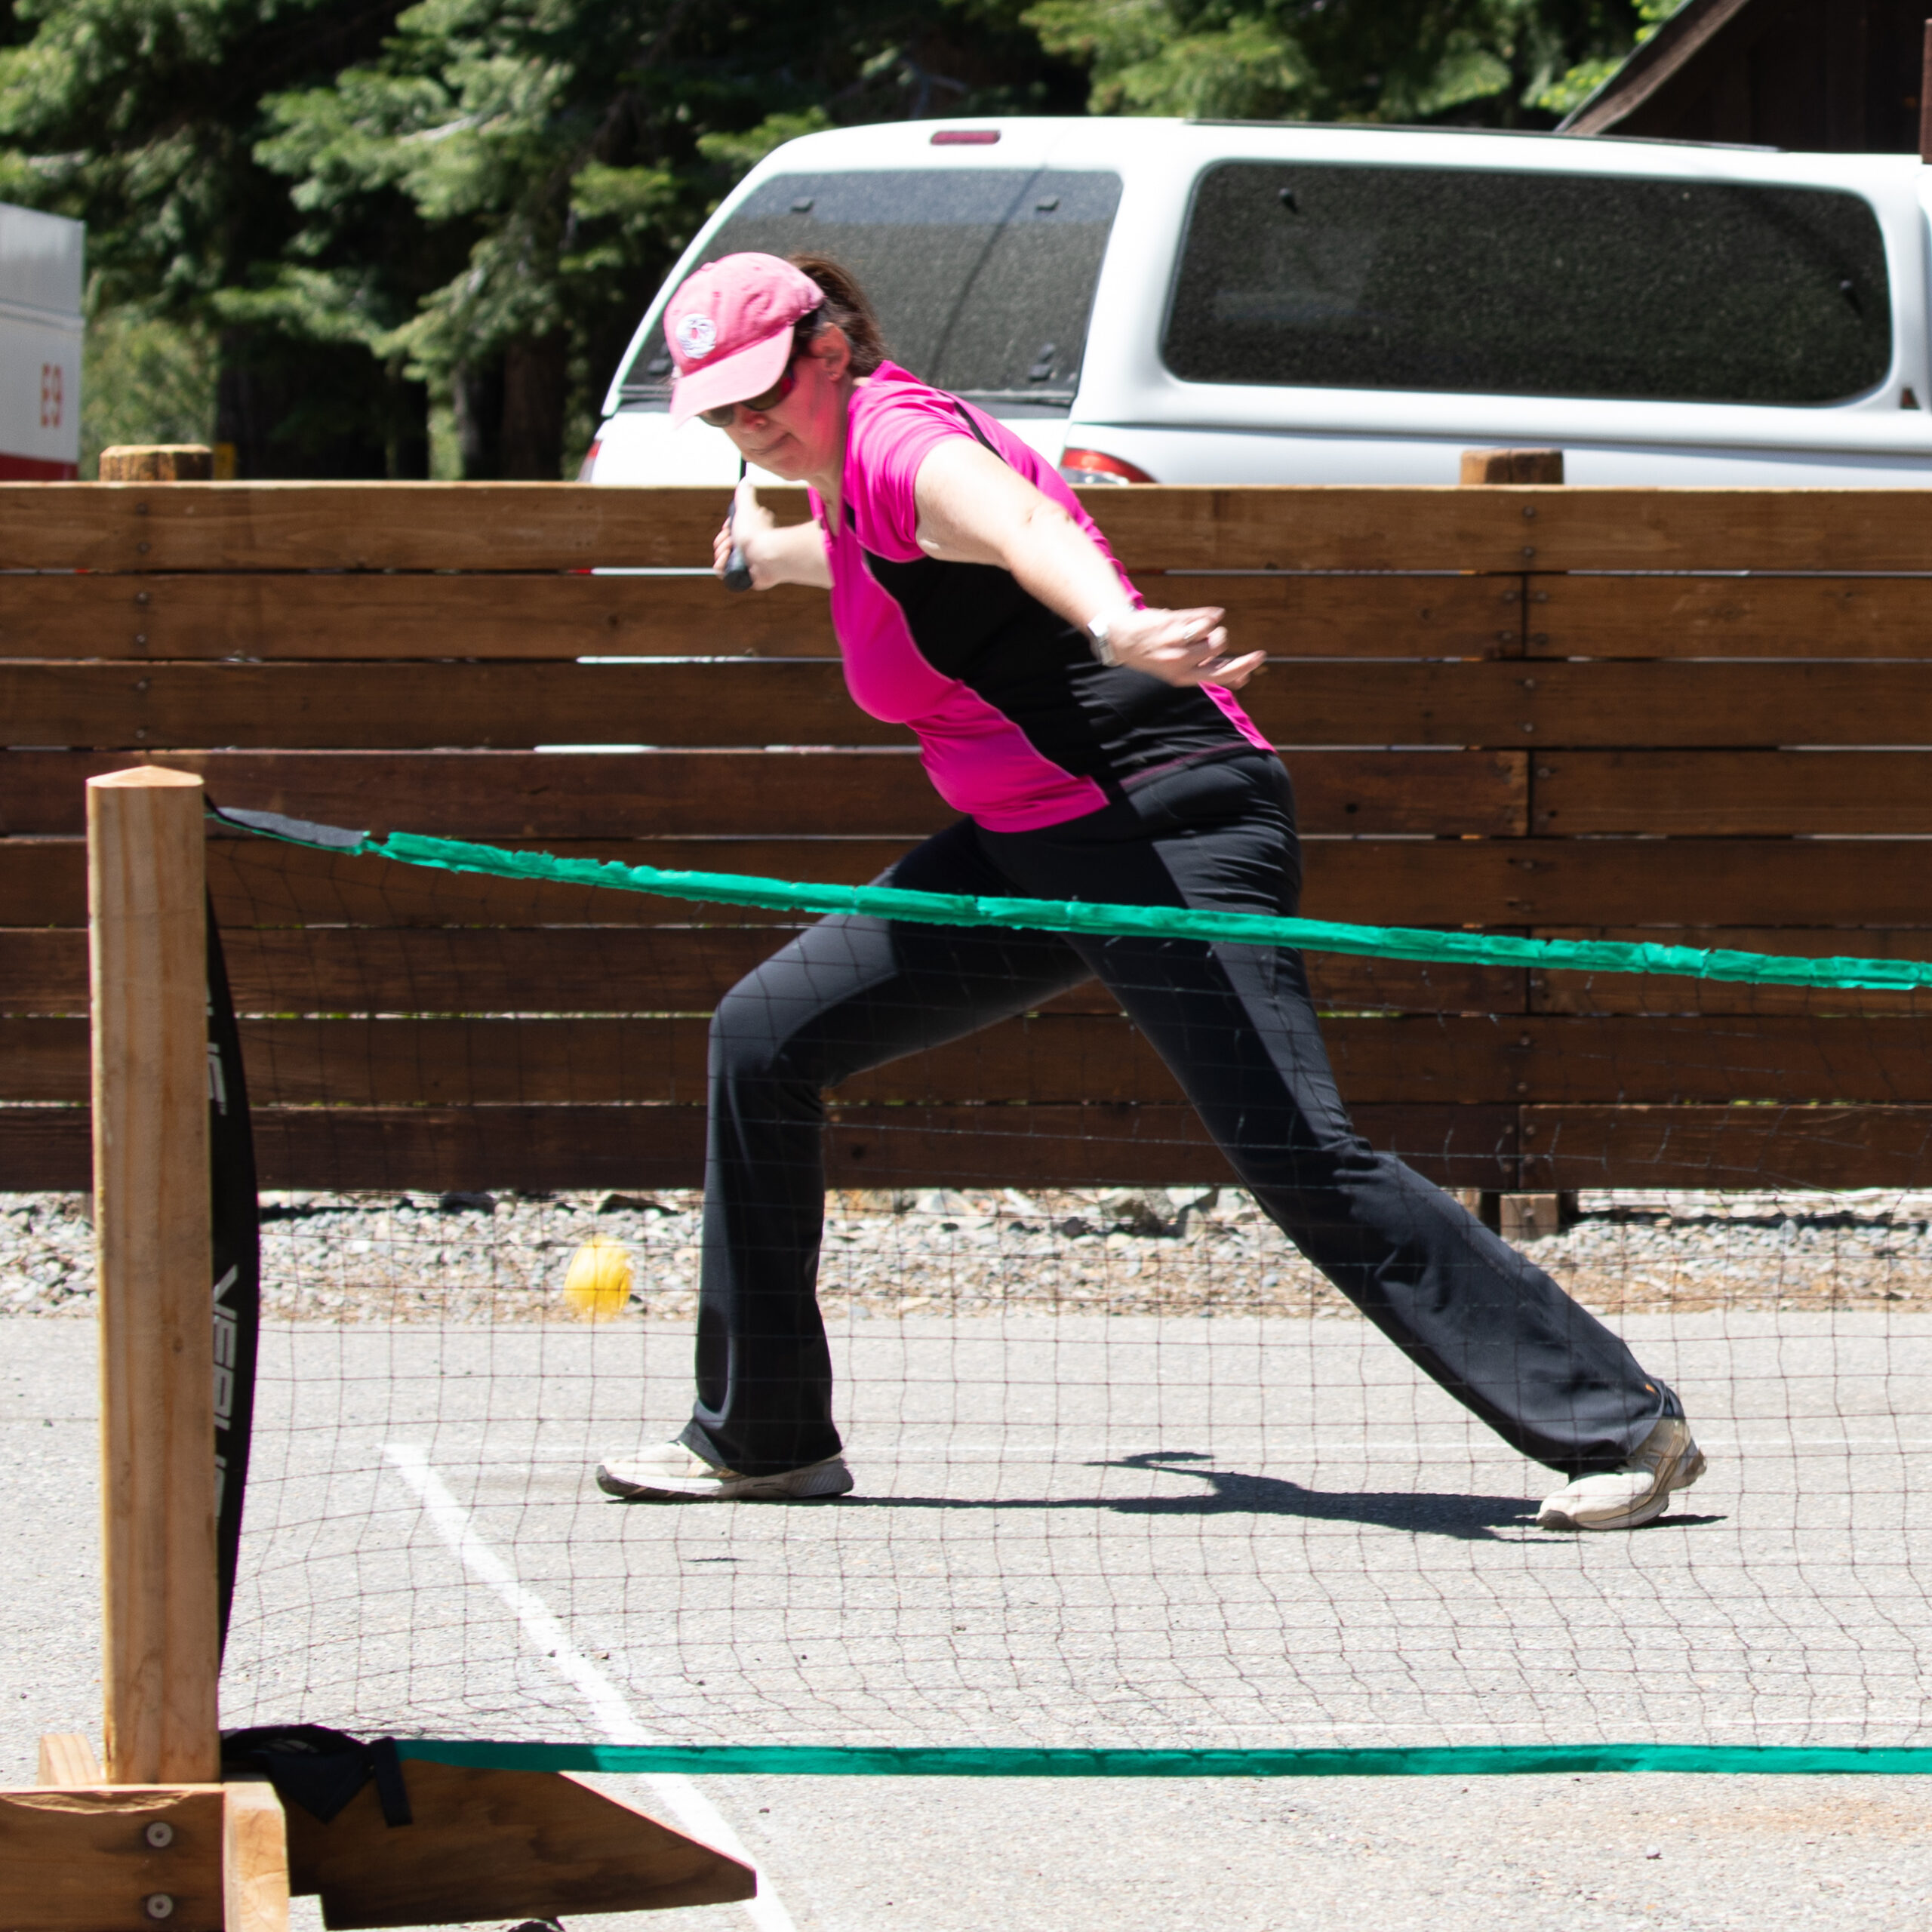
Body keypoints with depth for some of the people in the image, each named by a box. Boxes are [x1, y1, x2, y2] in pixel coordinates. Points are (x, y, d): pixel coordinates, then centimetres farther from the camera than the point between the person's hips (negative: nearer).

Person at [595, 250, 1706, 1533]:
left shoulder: (896, 439, -13)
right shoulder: (845, 473, 15)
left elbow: (1024, 527, -37)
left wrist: (1115, 627, -59)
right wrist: (782, 554, 61)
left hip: (1164, 820, -10)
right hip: (1028, 849, 10)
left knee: (1300, 1158, -22)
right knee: (765, 1040, 9)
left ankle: (1621, 1425, -20)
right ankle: (762, 1435, 19)